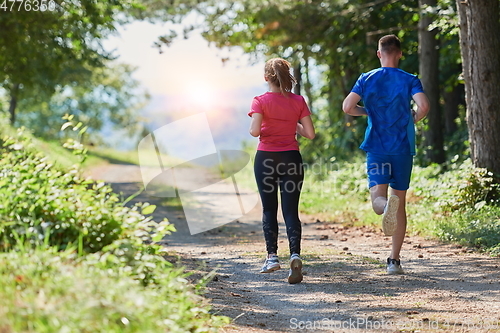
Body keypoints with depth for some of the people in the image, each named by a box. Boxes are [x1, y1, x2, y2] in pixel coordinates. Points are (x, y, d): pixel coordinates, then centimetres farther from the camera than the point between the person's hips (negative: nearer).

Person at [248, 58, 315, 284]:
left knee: (269, 209, 12)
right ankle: (295, 254, -19)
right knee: (291, 210, 0)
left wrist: (253, 128, 5)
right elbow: (310, 134, -2)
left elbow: (255, 131, -18)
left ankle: (272, 256, 10)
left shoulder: (260, 101, -7)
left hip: (266, 158, -1)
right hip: (291, 158, 1)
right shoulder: (298, 101, 0)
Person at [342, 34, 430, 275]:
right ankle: (394, 260, 10)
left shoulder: (367, 79, 4)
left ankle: (385, 204, -46)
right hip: (403, 149, 0)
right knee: (400, 203, 10)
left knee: (377, 198, -7)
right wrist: (413, 119, 6)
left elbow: (347, 107, -5)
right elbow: (423, 105, -16)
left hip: (376, 148, 0)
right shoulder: (410, 80, 0)